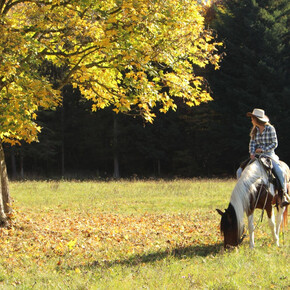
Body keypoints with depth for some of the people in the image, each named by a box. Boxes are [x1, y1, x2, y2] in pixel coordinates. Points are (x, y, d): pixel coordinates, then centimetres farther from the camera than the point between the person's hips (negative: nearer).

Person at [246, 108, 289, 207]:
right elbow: (252, 143, 7)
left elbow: (274, 144, -6)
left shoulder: (270, 128, -5)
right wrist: (252, 153, -12)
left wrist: (263, 149, -15)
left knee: (280, 171, -26)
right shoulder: (254, 130, 8)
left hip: (269, 154, -4)